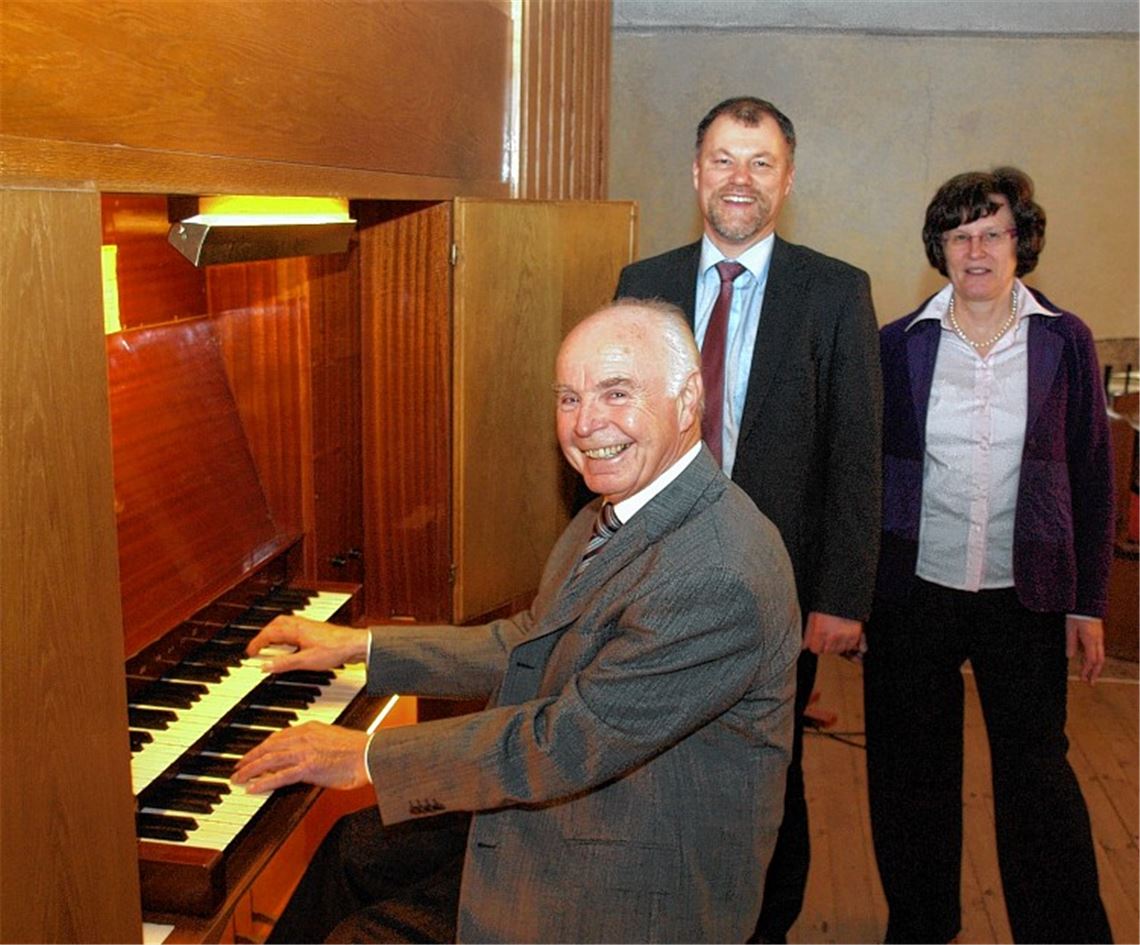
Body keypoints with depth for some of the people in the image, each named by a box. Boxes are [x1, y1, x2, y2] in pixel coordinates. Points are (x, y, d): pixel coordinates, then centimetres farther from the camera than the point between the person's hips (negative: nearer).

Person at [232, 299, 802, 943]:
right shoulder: (622, 511, 1)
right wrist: (357, 645, 10)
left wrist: (367, 756, -20)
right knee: (351, 850, 16)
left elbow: (569, 744, -29)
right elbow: (527, 647, 10)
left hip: (634, 892, -9)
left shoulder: (720, 579, -31)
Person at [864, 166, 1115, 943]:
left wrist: (1090, 602, 1)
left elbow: (1092, 477, 4)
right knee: (913, 770, 12)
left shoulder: (1064, 341, 1)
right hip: (913, 590, 1)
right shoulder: (900, 344, 0)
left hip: (1024, 595, 0)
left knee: (1037, 769, 6)